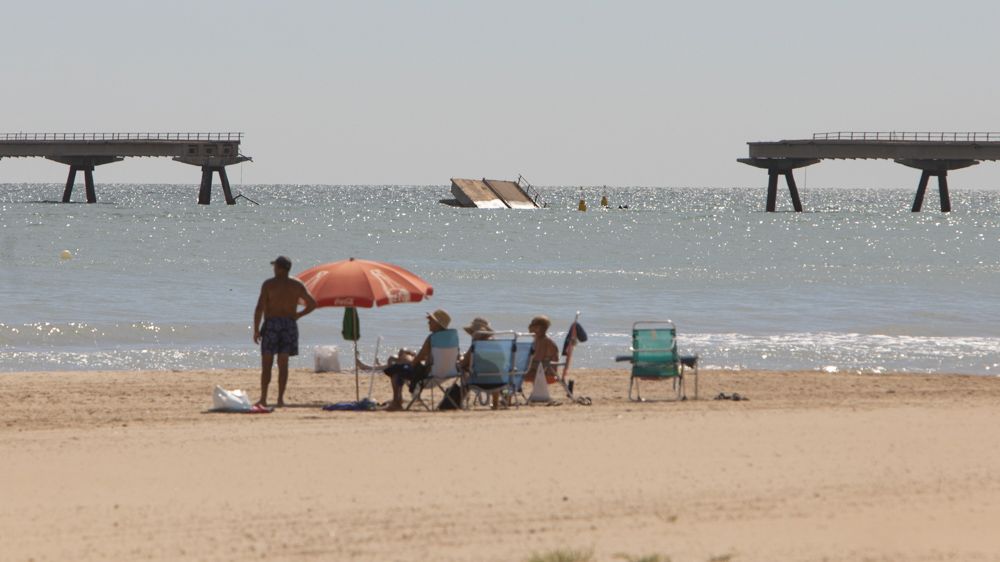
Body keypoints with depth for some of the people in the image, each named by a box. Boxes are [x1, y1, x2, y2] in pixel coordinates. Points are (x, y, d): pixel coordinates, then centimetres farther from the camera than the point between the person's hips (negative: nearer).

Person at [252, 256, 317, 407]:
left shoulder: (269, 284, -5)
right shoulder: (297, 285, 6)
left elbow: (260, 308, -10)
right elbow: (312, 304, 4)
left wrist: (256, 329, -6)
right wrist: (297, 315, 11)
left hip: (271, 324, -3)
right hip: (289, 325, 3)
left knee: (266, 364, 0)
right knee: (283, 364, 6)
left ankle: (263, 398, -5)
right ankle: (280, 398, 1)